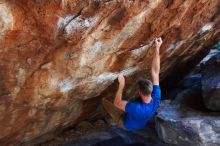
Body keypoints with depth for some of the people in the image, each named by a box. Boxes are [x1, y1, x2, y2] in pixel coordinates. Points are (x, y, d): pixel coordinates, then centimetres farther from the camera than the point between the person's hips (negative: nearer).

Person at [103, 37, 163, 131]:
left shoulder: (137, 108, -50)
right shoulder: (156, 99, -33)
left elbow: (117, 103, -36)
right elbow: (155, 72, -32)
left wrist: (121, 84, -36)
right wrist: (157, 48, -35)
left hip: (127, 125, -5)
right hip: (141, 123, 5)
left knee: (104, 101, 2)